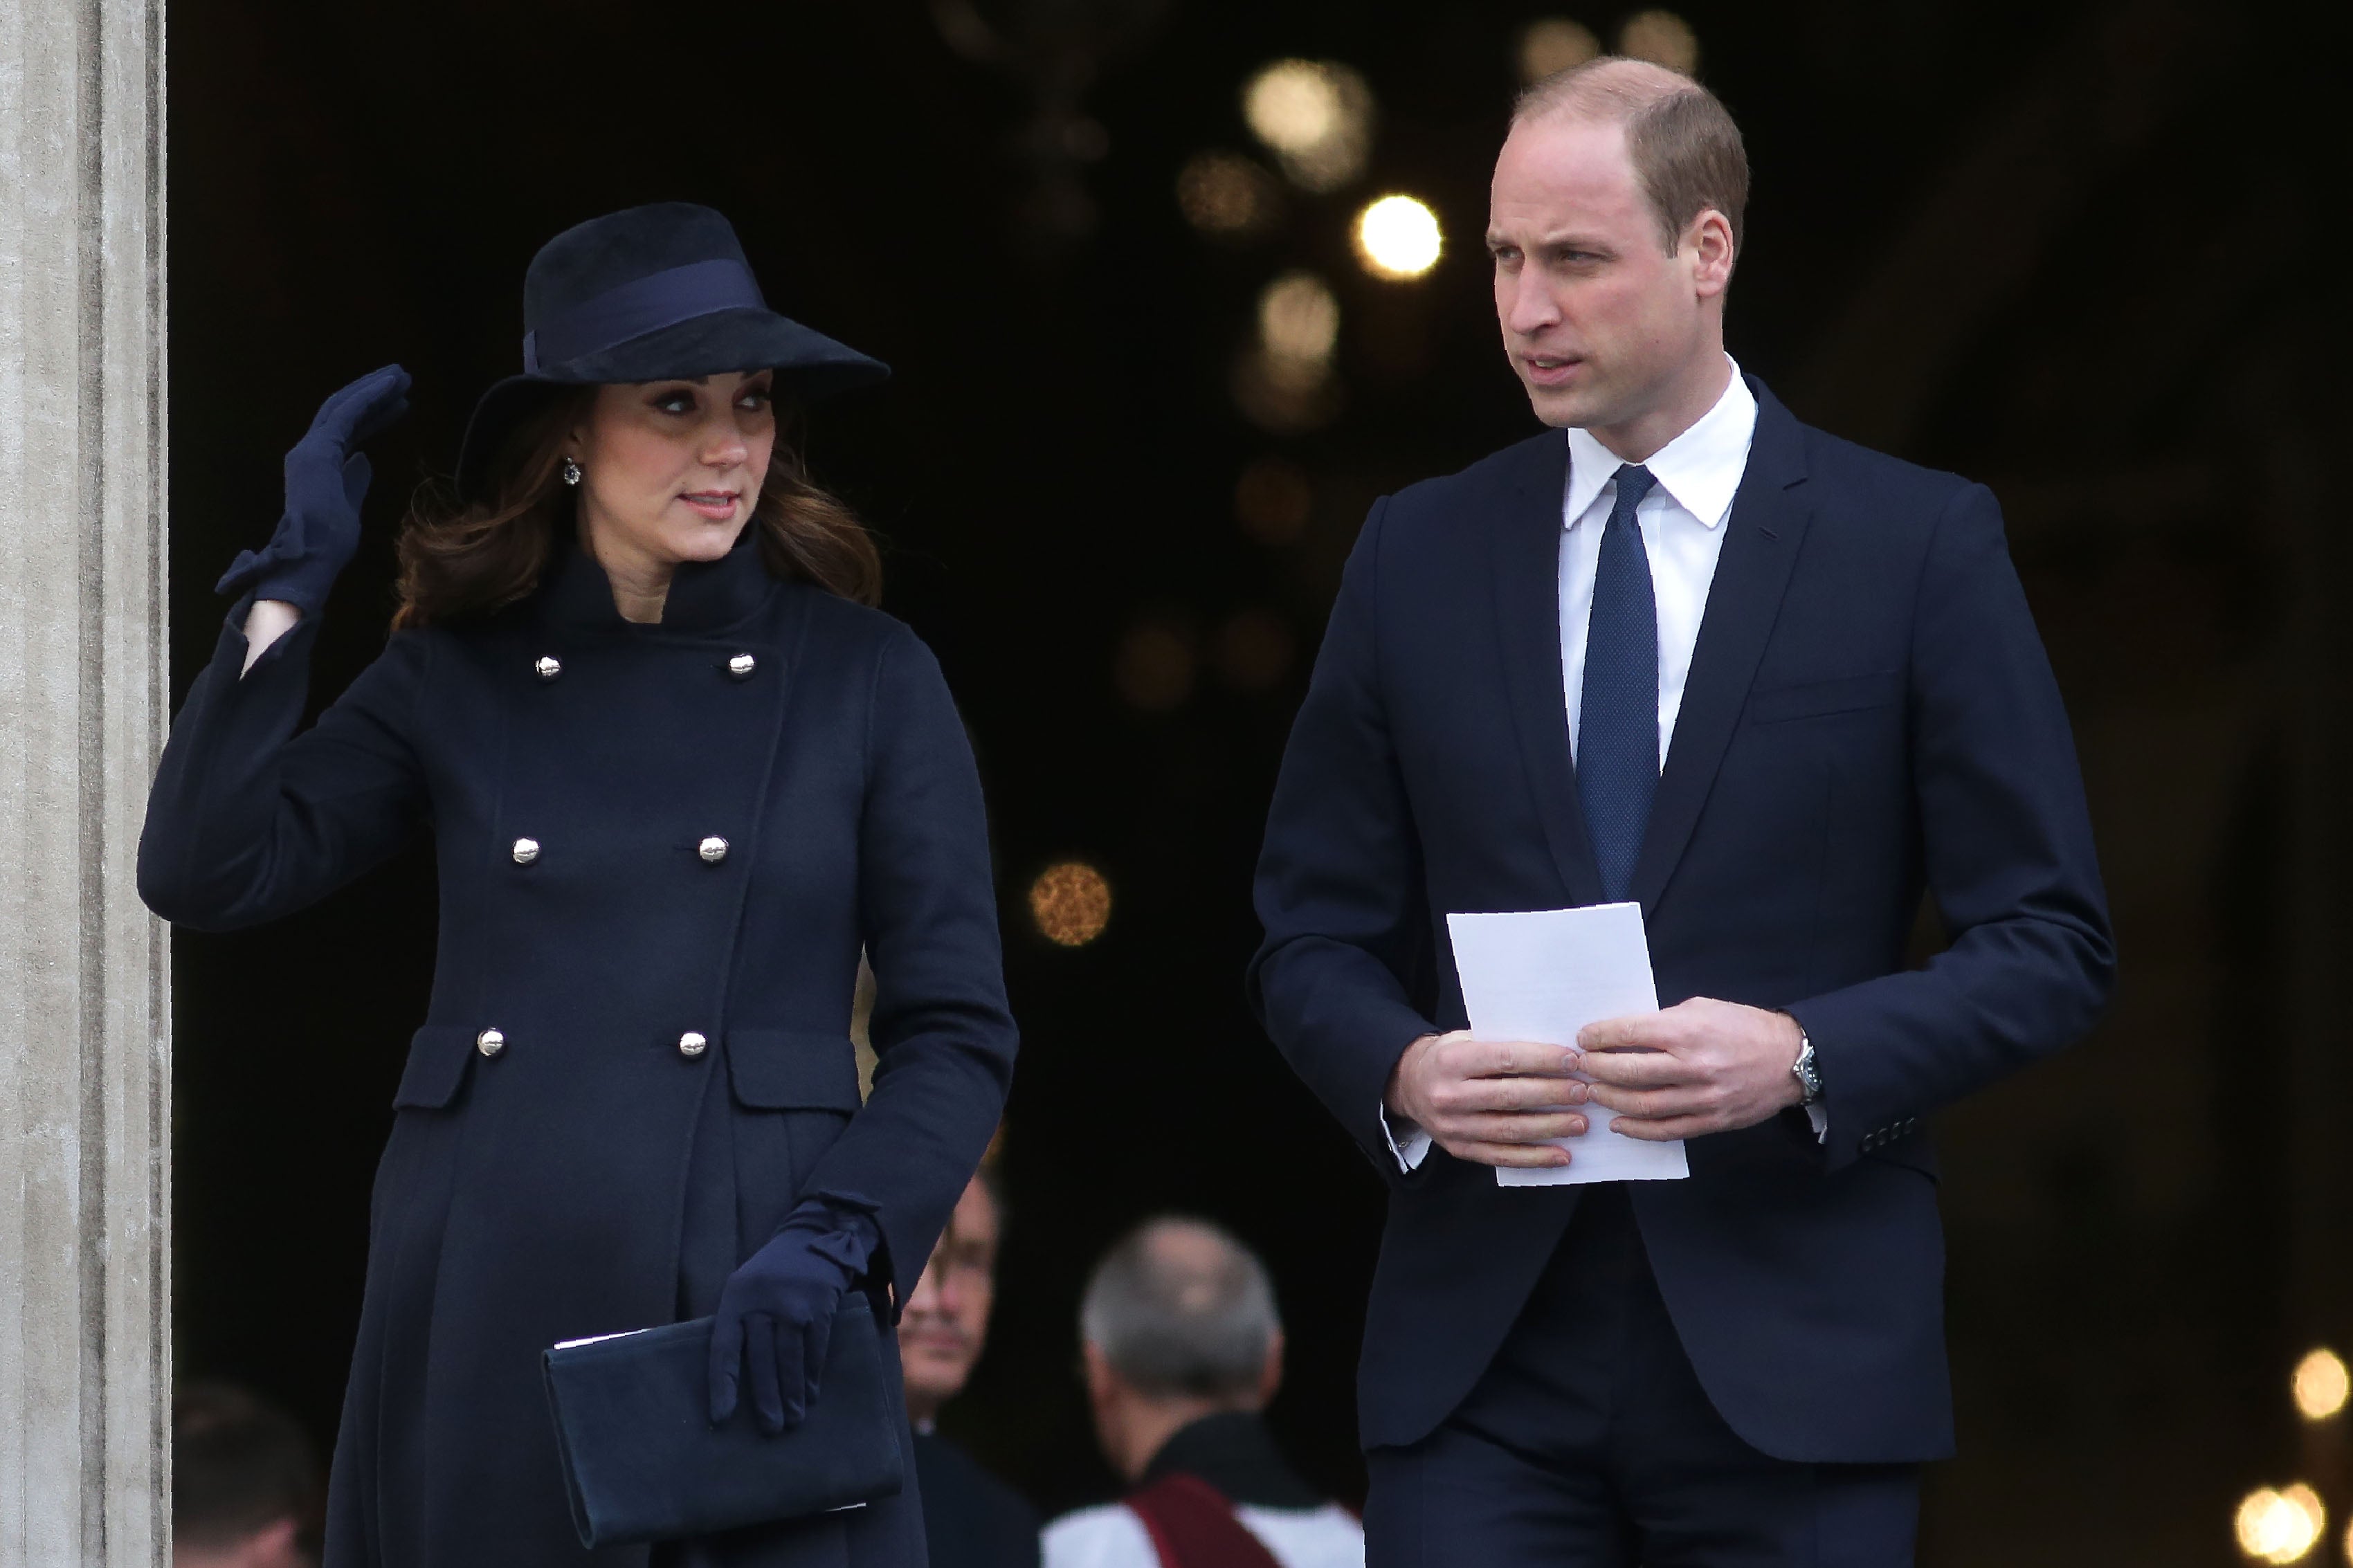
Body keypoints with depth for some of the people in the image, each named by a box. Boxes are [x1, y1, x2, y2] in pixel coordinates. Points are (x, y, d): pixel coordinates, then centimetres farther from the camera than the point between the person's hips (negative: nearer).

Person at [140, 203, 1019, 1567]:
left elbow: (959, 1034, 3)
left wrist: (829, 1244, -12)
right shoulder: (456, 675, 10)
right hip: (486, 1330, 2)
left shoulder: (866, 678, 4)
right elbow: (207, 872, -1)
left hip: (751, 1334, -2)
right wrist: (293, 583, 1)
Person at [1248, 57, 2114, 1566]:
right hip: (1483, 1363, 2)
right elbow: (1313, 937, 13)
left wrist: (1808, 1057, -16)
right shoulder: (1420, 555, 10)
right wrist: (1402, 1070, -9)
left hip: (1792, 1366, -2)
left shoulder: (1920, 545, 1)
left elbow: (2052, 943, 0)